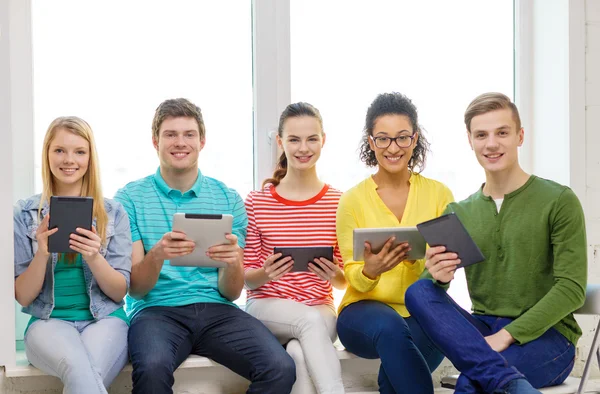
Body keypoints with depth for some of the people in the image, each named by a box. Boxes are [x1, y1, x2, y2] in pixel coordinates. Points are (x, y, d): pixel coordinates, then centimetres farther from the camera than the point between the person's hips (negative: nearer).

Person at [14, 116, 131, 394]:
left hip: (104, 320, 1)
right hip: (48, 322, -1)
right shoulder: (24, 214, 5)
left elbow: (120, 292, 4)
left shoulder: (114, 213, 6)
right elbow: (23, 297, 4)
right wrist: (42, 254, -15)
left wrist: (93, 257, -15)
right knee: (79, 369, -35)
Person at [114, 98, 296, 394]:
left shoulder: (229, 200, 11)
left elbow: (231, 293, 8)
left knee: (280, 368, -25)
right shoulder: (130, 198, 5)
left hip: (216, 310, 2)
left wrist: (233, 262, -15)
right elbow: (135, 289, 0)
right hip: (157, 310, -2)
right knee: (152, 368, -36)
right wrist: (156, 256, -22)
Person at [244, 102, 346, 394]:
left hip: (321, 307, 1)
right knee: (311, 321, -35)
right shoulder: (256, 202, 0)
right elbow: (245, 278, 3)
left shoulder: (339, 203, 3)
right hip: (267, 306, -1)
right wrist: (264, 274, -19)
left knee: (300, 353, -34)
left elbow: (346, 282, 7)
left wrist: (335, 275, -16)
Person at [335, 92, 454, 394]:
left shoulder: (439, 194, 5)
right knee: (391, 328, -37)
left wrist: (416, 258, -25)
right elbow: (354, 278, 0)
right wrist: (371, 270, -24)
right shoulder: (353, 200, 2)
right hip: (365, 310, -1)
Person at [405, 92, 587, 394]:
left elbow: (572, 289, -9)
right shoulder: (458, 213, 12)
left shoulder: (559, 201, -1)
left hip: (547, 335, -6)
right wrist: (437, 276, -21)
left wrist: (507, 334, -20)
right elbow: (431, 281, 5)